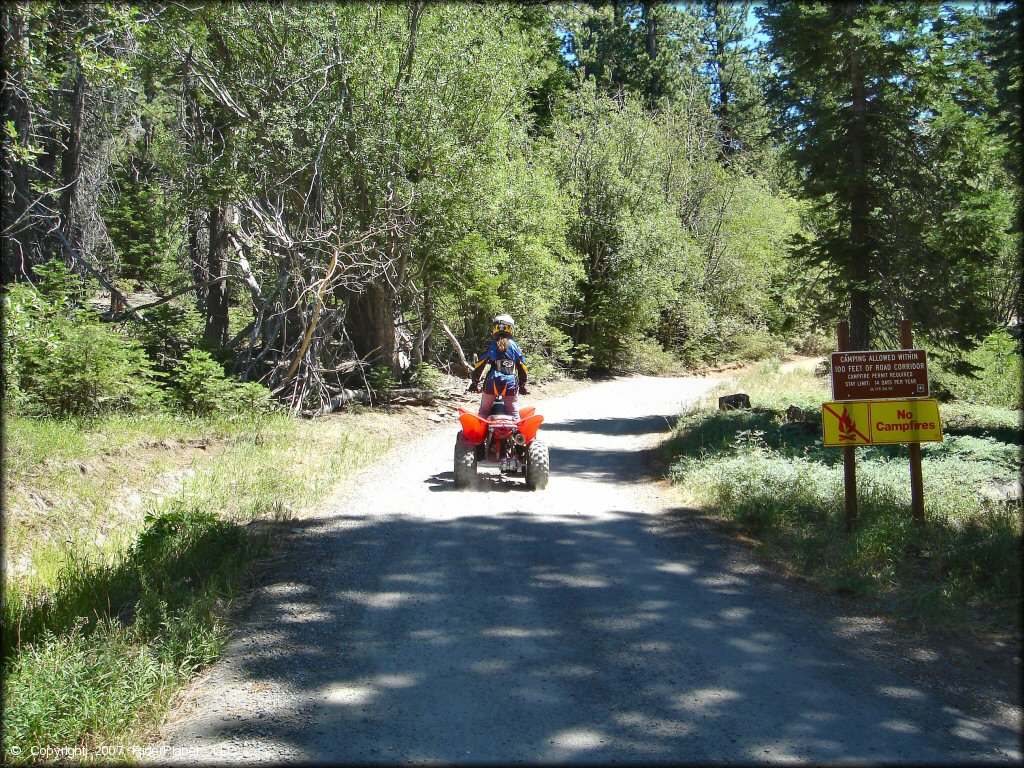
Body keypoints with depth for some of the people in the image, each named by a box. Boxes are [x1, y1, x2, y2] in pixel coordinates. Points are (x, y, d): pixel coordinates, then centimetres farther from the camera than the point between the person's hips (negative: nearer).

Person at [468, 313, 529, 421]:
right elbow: (523, 368, 7)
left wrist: (475, 382, 14)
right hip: (511, 386, 1)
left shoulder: (491, 346, 1)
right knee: (514, 414, 9)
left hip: (492, 384, 0)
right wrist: (523, 385, 19)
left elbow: (479, 366, 2)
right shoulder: (515, 346, 4)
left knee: (483, 412, 14)